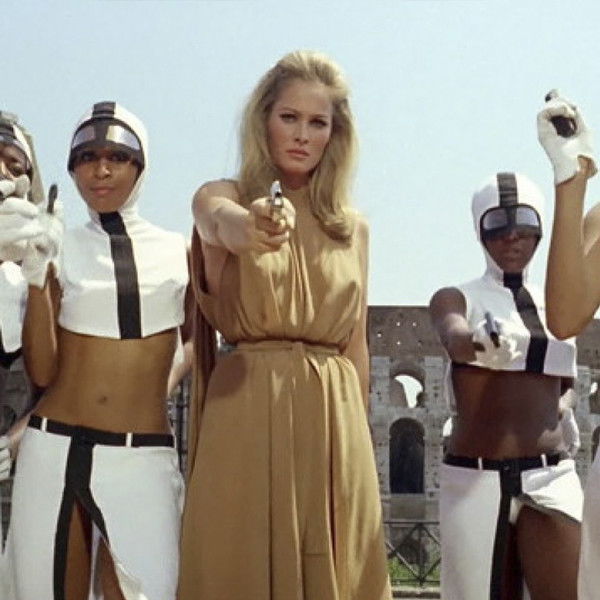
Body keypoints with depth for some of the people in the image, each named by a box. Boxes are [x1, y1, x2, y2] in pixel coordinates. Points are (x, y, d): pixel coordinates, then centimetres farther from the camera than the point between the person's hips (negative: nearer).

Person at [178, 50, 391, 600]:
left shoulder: (352, 227, 12)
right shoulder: (223, 198, -1)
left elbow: (356, 343, 15)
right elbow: (221, 222, -27)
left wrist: (357, 437, 13)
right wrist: (249, 226, -50)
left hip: (334, 420, 4)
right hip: (247, 416, -3)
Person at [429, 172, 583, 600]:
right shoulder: (456, 298, 2)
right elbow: (454, 336, -24)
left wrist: (558, 409, 11)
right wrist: (479, 339, -45)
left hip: (552, 476, 2)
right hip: (475, 479, -2)